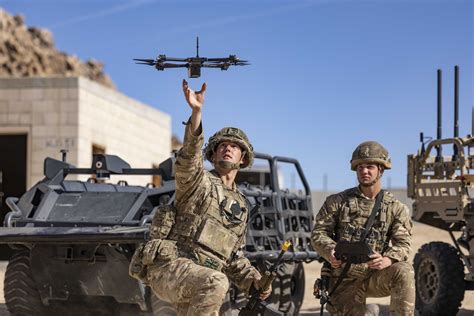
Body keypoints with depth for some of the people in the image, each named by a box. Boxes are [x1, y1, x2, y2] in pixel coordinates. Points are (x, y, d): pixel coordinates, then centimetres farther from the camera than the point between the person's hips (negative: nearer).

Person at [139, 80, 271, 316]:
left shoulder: (241, 206, 23)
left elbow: (234, 256, 28)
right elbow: (188, 158, -20)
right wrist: (196, 112, -34)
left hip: (200, 280, 7)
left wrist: (254, 279, 8)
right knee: (215, 282, -35)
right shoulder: (199, 181, 5)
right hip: (169, 266, -7)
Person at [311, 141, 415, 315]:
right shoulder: (337, 201, 4)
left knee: (403, 271, -29)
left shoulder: (396, 208, 2)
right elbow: (318, 233, 0)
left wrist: (387, 260, -31)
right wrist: (331, 251, -23)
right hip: (344, 280, 1)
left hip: (375, 276, -1)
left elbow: (403, 243, -8)